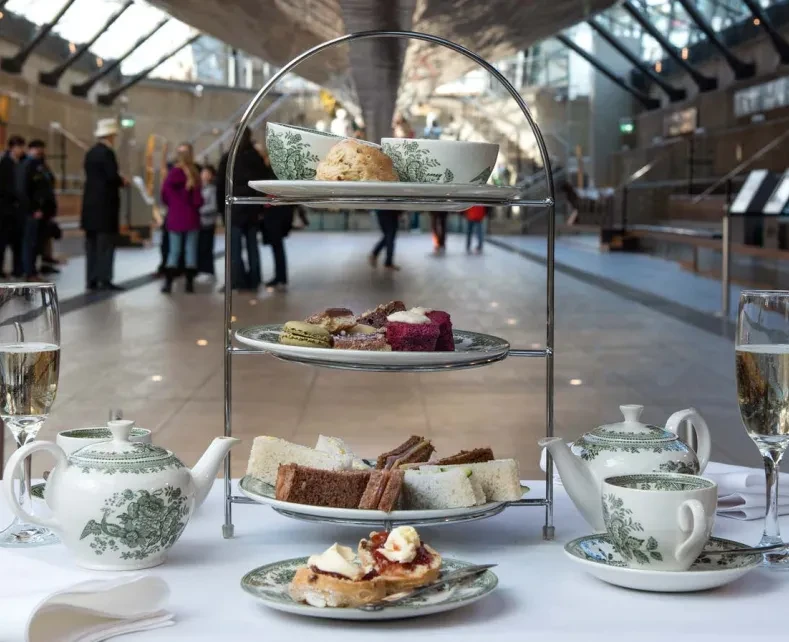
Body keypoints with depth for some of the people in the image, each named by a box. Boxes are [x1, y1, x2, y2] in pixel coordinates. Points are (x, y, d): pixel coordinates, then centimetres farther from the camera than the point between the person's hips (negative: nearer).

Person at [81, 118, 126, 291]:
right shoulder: (107, 153, -12)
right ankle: (104, 279, -9)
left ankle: (91, 280, 8)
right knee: (106, 243, -6)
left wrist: (118, 180, 14)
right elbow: (112, 177, -20)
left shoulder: (91, 153, 14)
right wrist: (122, 181, 0)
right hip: (105, 204, -8)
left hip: (91, 204, 8)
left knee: (92, 243, 8)